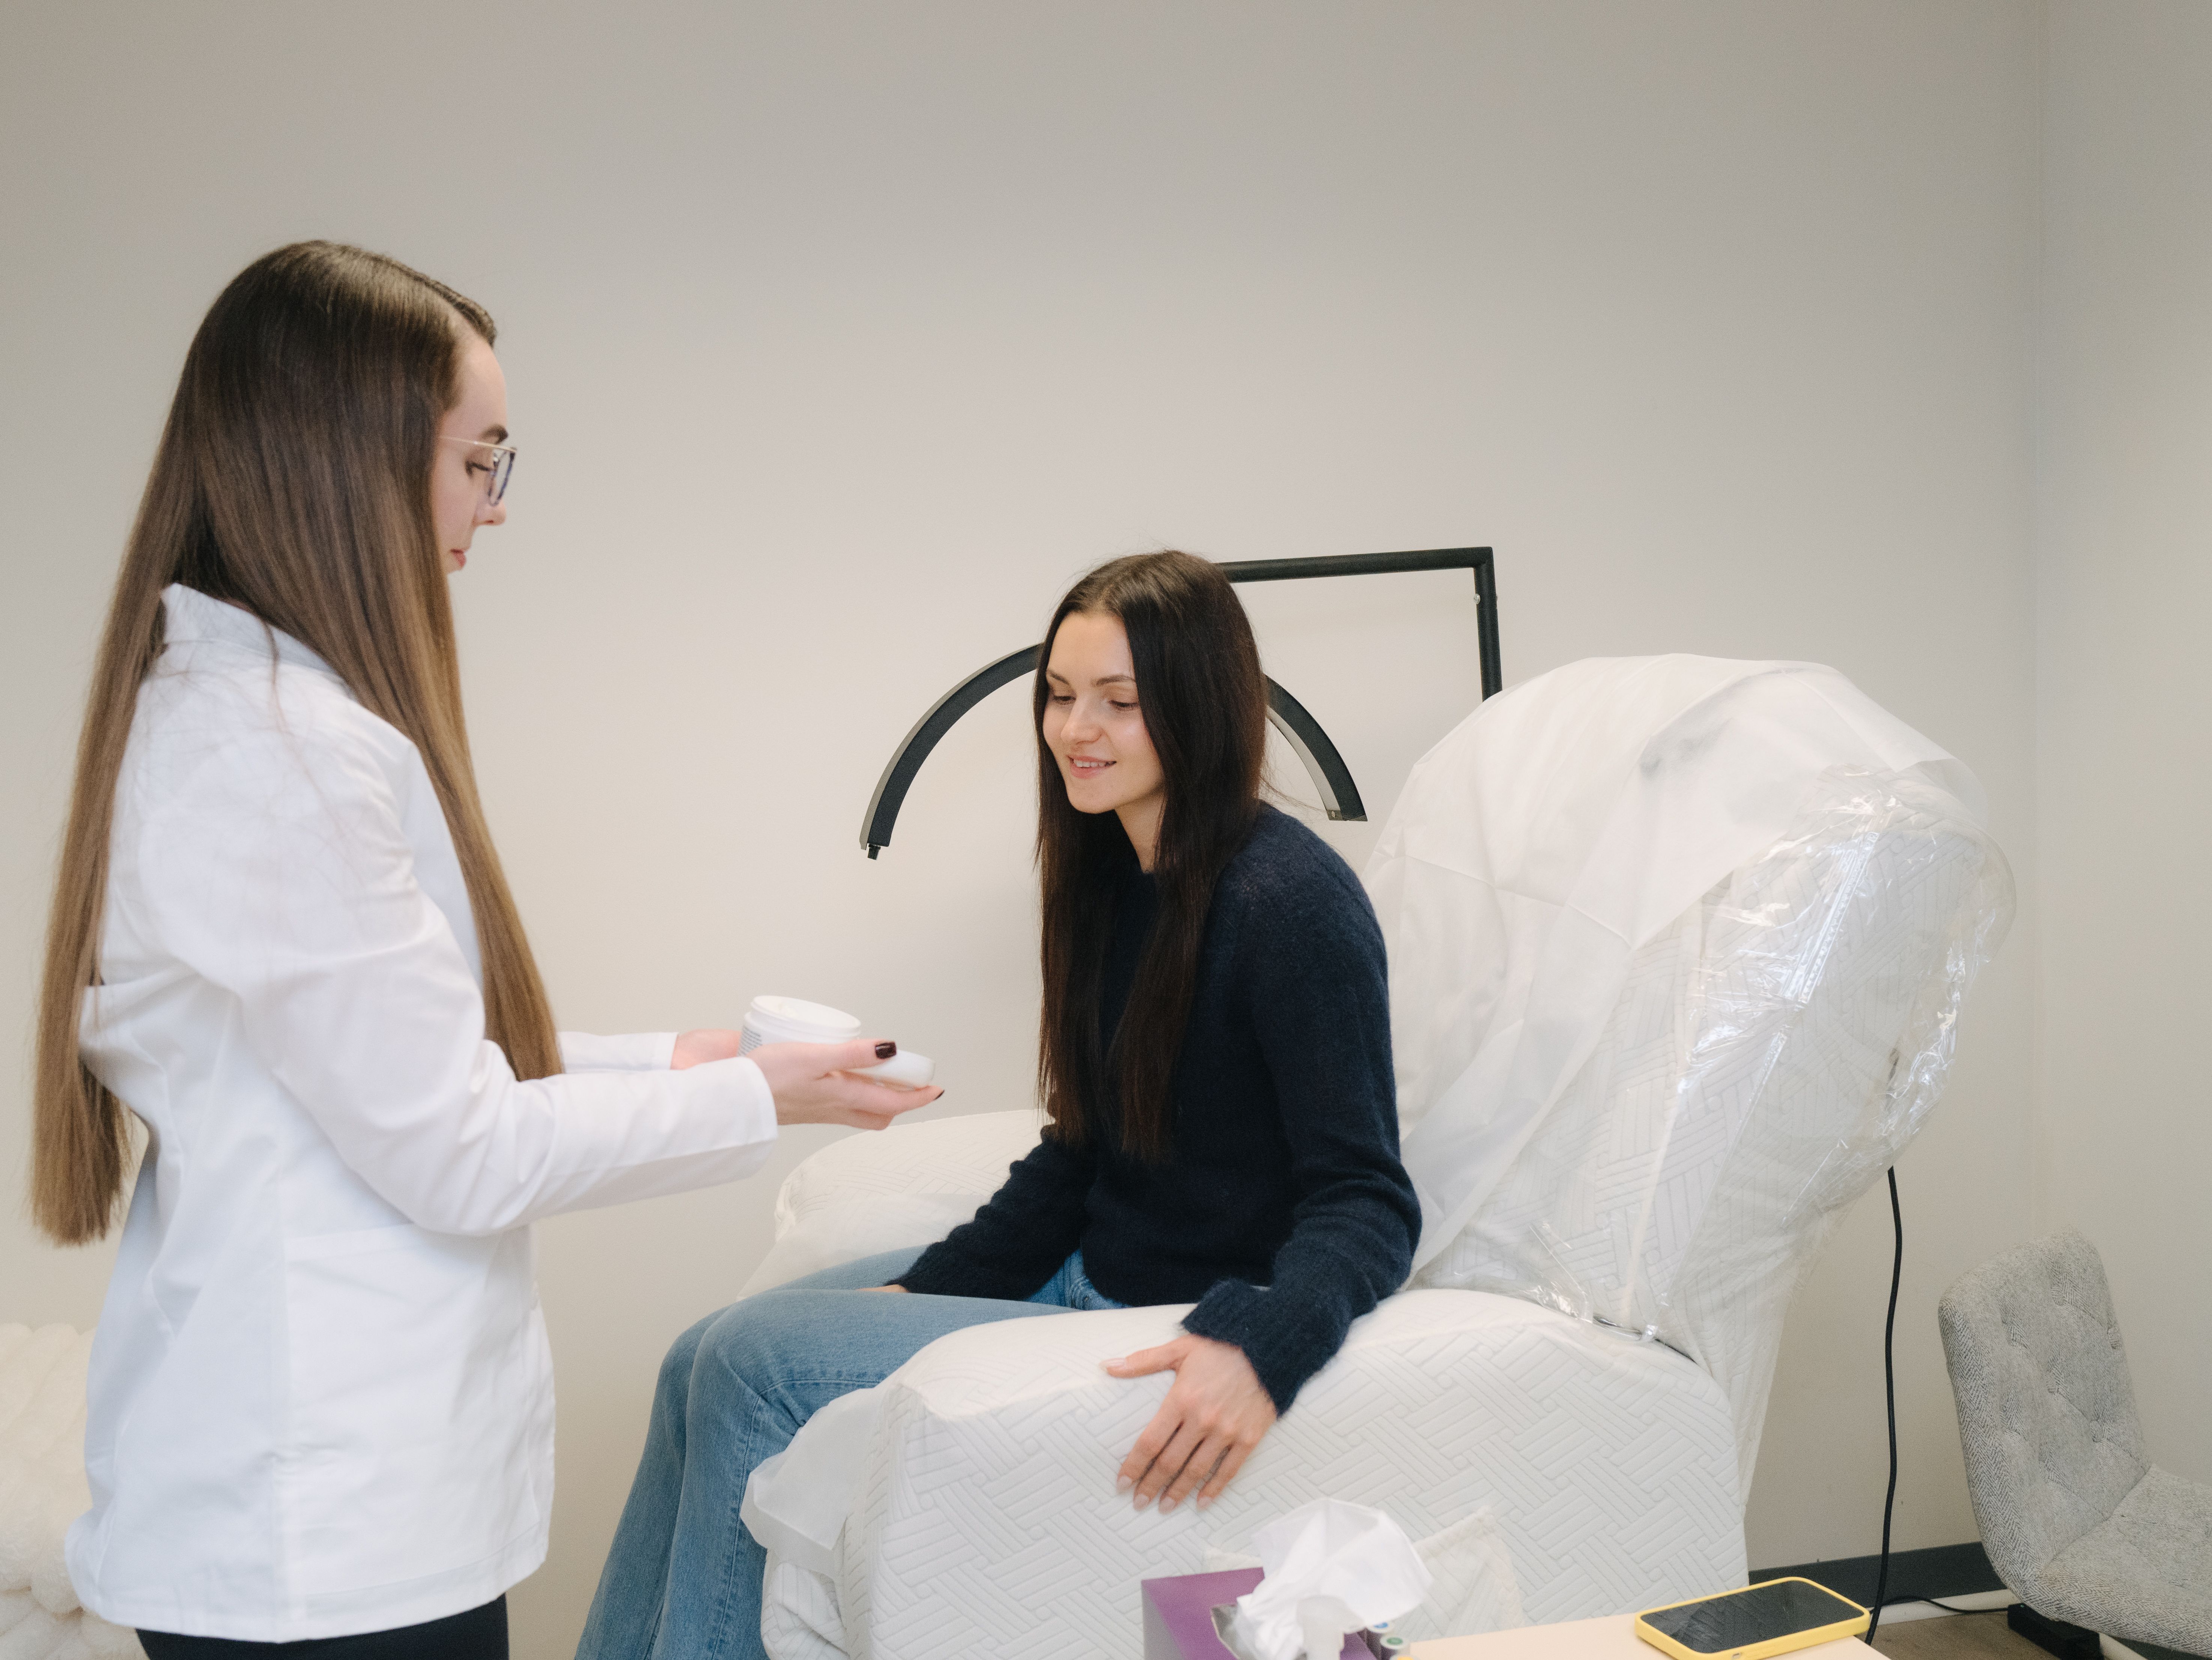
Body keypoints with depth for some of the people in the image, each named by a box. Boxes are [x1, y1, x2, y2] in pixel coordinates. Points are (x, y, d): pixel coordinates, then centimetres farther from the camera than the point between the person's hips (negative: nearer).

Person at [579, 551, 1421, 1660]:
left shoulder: (1293, 903, -20)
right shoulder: (1112, 877, 7)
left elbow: (1368, 1204, -22)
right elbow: (1082, 1151, 13)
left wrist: (1260, 1349, -39)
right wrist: (924, 1288, 5)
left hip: (1183, 1322, -9)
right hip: (1083, 1271, 9)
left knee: (758, 1361, -15)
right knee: (709, 1358, 2)